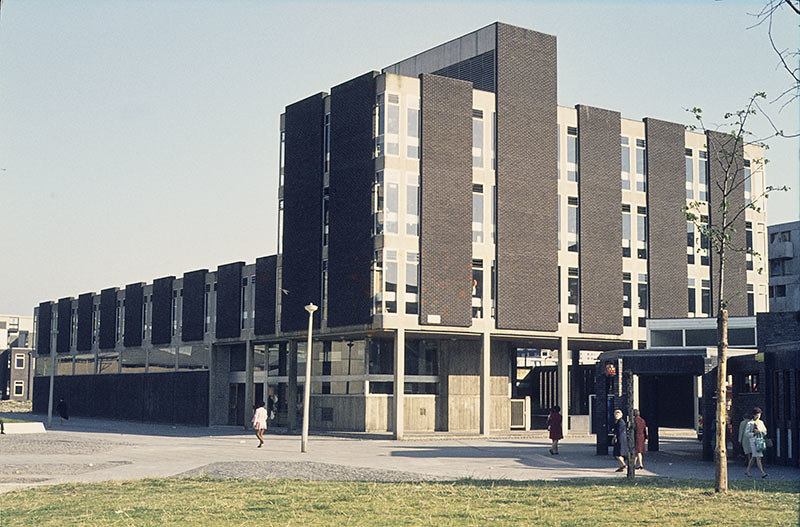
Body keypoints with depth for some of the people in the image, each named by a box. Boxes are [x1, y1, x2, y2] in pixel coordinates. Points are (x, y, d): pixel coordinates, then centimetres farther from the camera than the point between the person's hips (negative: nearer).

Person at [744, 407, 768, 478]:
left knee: (753, 457, 12)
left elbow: (765, 431, 17)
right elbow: (746, 434, -6)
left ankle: (747, 471, 24)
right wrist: (754, 433, -19)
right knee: (758, 457, -15)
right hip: (753, 441, -6)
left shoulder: (761, 422, 11)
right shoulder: (750, 423, -6)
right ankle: (762, 473, -20)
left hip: (761, 441, 6)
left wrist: (760, 431, -4)